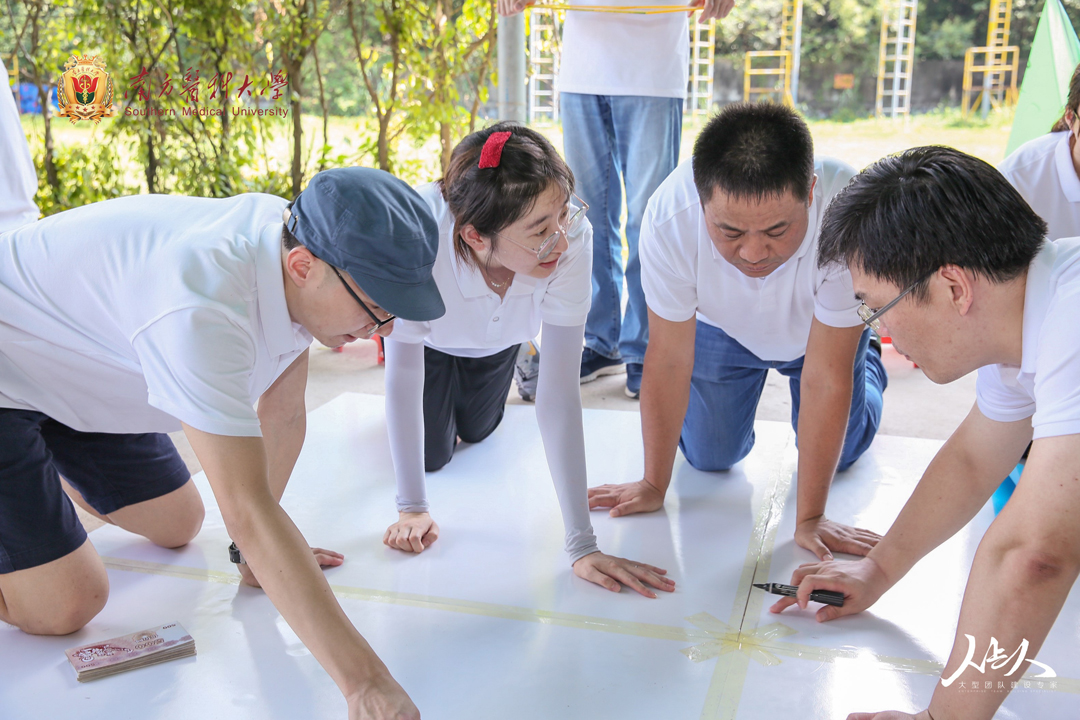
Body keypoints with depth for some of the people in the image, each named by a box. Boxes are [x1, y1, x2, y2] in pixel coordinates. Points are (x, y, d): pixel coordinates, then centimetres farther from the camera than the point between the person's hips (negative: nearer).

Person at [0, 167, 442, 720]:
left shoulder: (298, 244, -15)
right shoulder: (202, 306, -41)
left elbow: (284, 413, -3)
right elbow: (248, 509, -44)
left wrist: (256, 548, -1)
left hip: (76, 360, 8)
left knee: (176, 527, 17)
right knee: (62, 609, -13)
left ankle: (49, 468, 37)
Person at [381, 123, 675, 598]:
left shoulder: (573, 235, -42)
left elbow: (558, 389, -39)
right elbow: (402, 377, -33)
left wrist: (582, 544, -39)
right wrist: (411, 509, -28)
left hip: (498, 339, 2)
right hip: (430, 337, -2)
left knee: (476, 432, 22)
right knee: (433, 454, 9)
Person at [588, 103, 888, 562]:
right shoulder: (669, 217, -39)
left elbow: (825, 377, -35)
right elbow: (669, 360, -27)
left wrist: (809, 518, -29)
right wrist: (653, 485, -17)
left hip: (820, 331, -1)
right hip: (721, 327, 1)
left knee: (838, 456, 4)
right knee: (710, 458, 3)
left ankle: (867, 367, 35)